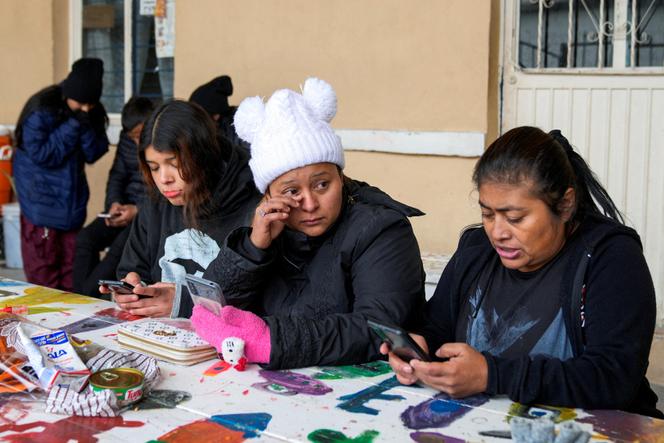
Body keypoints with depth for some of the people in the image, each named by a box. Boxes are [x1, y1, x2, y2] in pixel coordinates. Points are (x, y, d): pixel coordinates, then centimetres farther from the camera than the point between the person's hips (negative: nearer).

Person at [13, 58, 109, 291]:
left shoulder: (92, 113, -1)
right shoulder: (41, 110, -15)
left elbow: (94, 154, -2)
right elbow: (40, 155, -18)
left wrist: (86, 127, -19)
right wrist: (73, 125, -21)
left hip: (73, 202, 5)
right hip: (42, 204, -5)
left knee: (71, 275, 9)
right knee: (43, 273, 1)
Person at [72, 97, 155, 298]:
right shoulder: (127, 139, 11)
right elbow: (117, 176, 17)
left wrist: (138, 211, -19)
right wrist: (114, 203, -2)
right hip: (126, 208, 6)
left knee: (122, 243, -31)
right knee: (85, 237, -17)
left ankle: (88, 296, -22)